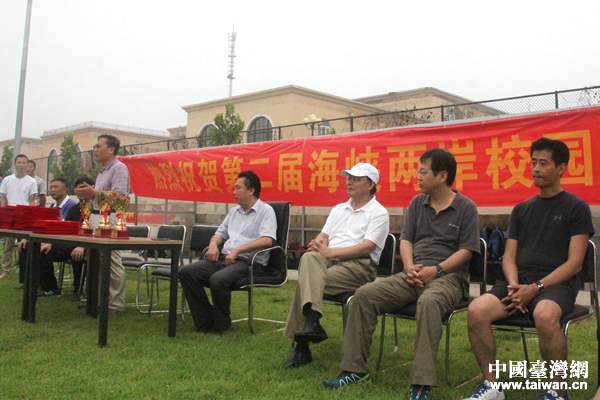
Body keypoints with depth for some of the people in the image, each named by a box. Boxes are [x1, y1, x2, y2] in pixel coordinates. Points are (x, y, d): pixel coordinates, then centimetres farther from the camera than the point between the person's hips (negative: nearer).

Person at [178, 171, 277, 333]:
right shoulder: (234, 211, 23)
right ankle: (205, 321, -5)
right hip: (224, 258, 8)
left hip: (249, 262, -8)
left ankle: (221, 323, -7)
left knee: (217, 280, -34)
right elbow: (220, 233, 29)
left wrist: (237, 250, -22)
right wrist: (213, 244, 5)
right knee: (186, 272, -11)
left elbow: (267, 240, -16)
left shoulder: (265, 210, -1)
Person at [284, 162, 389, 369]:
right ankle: (311, 320, -37)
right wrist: (318, 245, -9)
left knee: (306, 280, -26)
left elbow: (366, 248, -10)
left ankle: (302, 346, -21)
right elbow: (322, 236, 16)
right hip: (329, 259, 5)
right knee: (308, 258, -30)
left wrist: (329, 252, -15)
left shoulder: (378, 213, 3)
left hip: (359, 265, -5)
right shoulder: (338, 209, 25)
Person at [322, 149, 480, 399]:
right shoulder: (417, 203, 14)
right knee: (363, 295, -15)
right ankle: (355, 368, -7)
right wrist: (410, 267, -8)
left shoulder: (466, 207, 0)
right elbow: (405, 239, 11)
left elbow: (466, 250, -5)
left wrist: (436, 270, -18)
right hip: (414, 274, 5)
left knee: (429, 302, -41)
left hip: (449, 276, -5)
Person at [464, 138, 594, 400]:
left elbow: (574, 263, -4)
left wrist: (536, 287, -16)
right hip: (520, 282, 4)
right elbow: (509, 257, 13)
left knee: (544, 315, -40)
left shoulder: (576, 208, 4)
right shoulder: (521, 209, 17)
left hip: (556, 284, -4)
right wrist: (514, 285, -8)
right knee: (477, 311, -26)